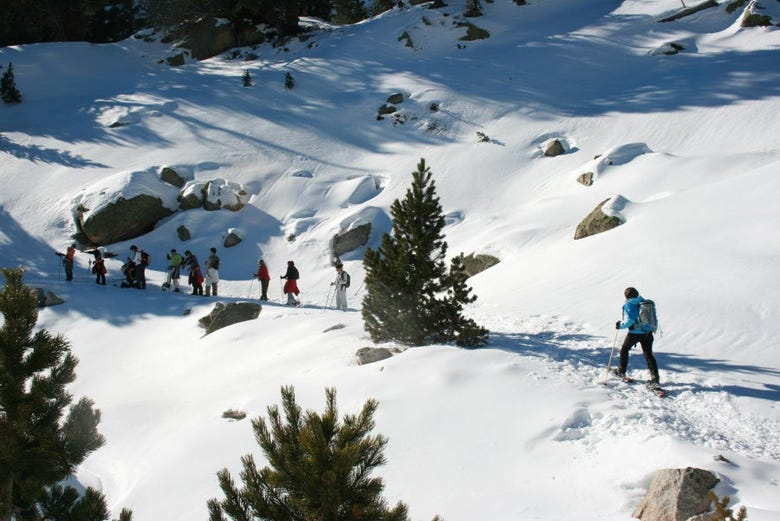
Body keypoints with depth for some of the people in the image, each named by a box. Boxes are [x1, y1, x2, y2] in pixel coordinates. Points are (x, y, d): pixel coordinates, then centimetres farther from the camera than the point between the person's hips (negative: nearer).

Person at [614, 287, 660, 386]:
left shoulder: (628, 305, -12)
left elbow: (629, 321, -19)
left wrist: (620, 325, -3)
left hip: (635, 333, -5)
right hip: (648, 333, 5)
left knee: (624, 349, 18)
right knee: (648, 354, 5)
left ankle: (621, 371, 29)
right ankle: (655, 377, -6)